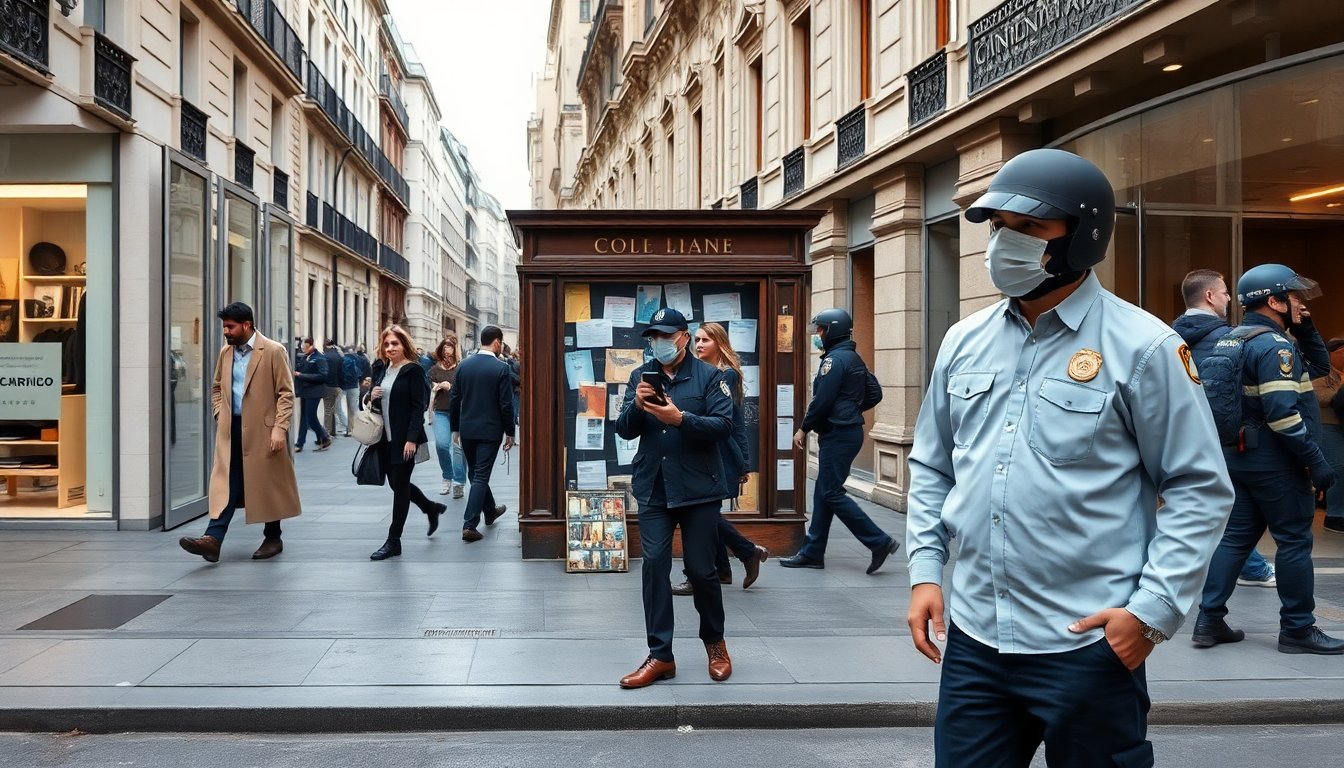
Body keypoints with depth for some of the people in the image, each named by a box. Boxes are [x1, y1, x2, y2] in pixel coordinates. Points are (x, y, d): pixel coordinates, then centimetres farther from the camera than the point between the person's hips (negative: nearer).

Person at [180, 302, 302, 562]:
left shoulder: (274, 351, -7)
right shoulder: (226, 352, 11)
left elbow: (286, 392, -9)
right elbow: (217, 387, 24)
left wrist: (279, 428, -15)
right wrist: (219, 414, 9)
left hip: (262, 430, -5)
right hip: (231, 430, 5)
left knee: (268, 485, 6)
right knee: (226, 484, -3)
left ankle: (273, 538, 19)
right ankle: (213, 539, -11)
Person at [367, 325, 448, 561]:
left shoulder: (413, 371, -10)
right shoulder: (380, 369, 10)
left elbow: (419, 406, -13)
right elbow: (373, 400, 20)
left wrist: (412, 439, -19)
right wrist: (371, 396, -4)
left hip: (405, 438, -7)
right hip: (385, 437, 7)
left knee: (400, 485, -2)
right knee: (396, 483, 15)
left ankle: (393, 541, 5)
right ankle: (432, 508, 39)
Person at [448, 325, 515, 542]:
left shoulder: (464, 365, 1)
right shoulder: (500, 368, -12)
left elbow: (454, 398, 5)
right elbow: (506, 404, -12)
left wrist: (455, 428, 14)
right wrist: (509, 432, -2)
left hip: (467, 430, 5)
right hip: (489, 430, -5)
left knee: (475, 473, 20)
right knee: (480, 477, -1)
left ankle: (490, 511, 39)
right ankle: (469, 525, -7)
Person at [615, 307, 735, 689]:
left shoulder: (709, 376, -3)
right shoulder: (641, 376, 8)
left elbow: (723, 425, -12)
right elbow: (625, 430, 4)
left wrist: (680, 418, -25)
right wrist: (637, 405, -16)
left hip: (698, 488, -3)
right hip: (653, 488, 3)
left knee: (701, 568, 4)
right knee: (655, 565, 0)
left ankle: (714, 642, 28)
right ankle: (660, 656, 9)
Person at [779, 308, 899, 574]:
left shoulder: (835, 359, -14)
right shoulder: (853, 358, 17)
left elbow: (822, 400, -19)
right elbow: (872, 395, 20)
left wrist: (803, 428, -8)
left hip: (837, 434, -11)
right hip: (849, 430, 11)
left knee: (831, 494, -7)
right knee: (823, 493, 12)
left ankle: (880, 541, -6)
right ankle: (812, 552, 16)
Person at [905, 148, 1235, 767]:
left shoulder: (1142, 346, -7)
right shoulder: (966, 341, 7)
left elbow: (1199, 488, -6)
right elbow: (931, 468, 14)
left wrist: (1153, 610, -13)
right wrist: (924, 570, 5)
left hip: (1089, 647, -4)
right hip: (972, 638, 4)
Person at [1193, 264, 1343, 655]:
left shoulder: (1239, 340, 14)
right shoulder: (1274, 345, -17)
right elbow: (1283, 413, -25)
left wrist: (1305, 328, 8)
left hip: (1241, 454, 10)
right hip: (1275, 461, -10)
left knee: (1236, 537, 10)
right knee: (1294, 543, 1)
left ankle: (1209, 621, 11)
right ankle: (1298, 630, 9)